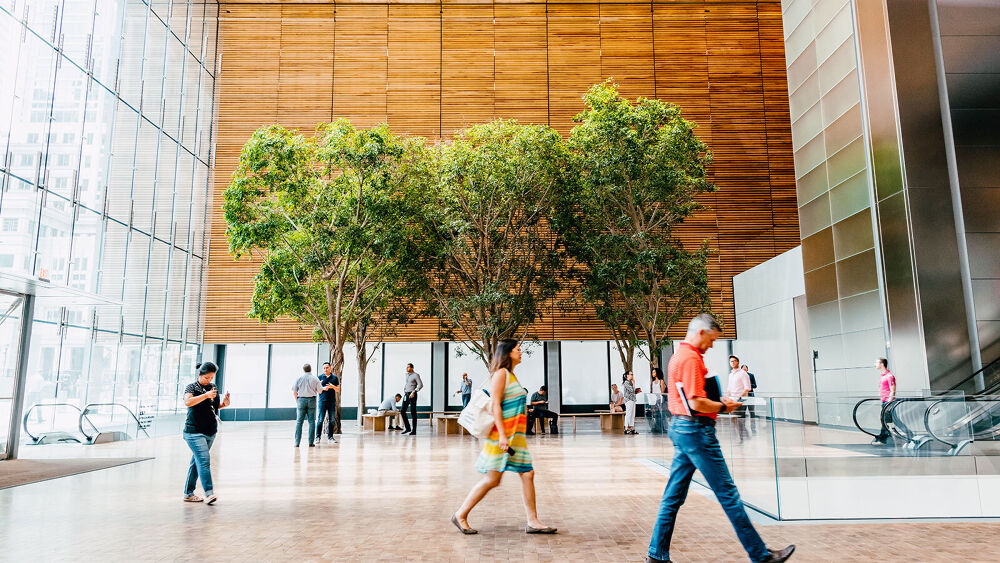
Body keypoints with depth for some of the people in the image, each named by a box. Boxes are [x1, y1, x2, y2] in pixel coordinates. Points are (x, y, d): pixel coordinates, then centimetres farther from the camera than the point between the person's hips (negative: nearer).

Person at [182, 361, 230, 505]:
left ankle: (188, 493, 20)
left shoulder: (213, 388, 12)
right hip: (195, 432, -6)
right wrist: (206, 395, -30)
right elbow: (188, 402, -24)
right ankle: (209, 493, -21)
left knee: (197, 462, 12)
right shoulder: (191, 387, -4)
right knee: (204, 460, -16)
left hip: (210, 432, 6)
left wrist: (223, 404, 4)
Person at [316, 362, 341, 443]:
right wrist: (323, 388, -14)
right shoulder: (320, 378, 4)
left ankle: (330, 436, 13)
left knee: (331, 420, 5)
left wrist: (333, 386, -10)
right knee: (320, 420, -4)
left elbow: (338, 390, 10)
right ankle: (318, 437, 3)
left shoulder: (335, 378, 8)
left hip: (332, 402, 2)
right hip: (322, 401, -2)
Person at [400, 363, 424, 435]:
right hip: (406, 395, 8)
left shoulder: (416, 375, -9)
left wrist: (414, 392, -24)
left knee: (413, 412, -4)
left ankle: (414, 431, 1)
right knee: (402, 411, 1)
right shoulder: (407, 375, 15)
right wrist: (404, 390, 15)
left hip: (412, 395, -7)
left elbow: (420, 385, -16)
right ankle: (407, 428, 11)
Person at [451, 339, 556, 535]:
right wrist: (502, 435, -24)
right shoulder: (501, 373, -11)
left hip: (515, 435, 9)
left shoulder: (511, 375, 17)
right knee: (492, 479, -4)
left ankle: (533, 522, 9)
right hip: (503, 433, -9)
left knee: (528, 474, 4)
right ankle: (461, 515, 8)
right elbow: (495, 405, -18)